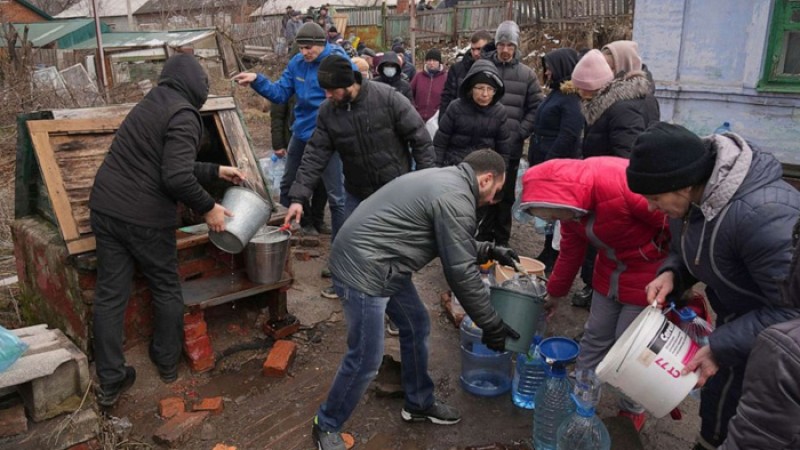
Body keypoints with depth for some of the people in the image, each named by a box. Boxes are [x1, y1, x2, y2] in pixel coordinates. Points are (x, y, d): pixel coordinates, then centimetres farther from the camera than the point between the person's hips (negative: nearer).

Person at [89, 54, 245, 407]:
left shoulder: (152, 104, 16)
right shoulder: (183, 116, -13)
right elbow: (176, 177, -23)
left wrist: (216, 171, 25)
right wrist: (207, 207, -9)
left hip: (106, 208, 8)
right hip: (144, 217, -8)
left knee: (110, 294, 9)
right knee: (166, 290, 14)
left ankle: (110, 381, 17)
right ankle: (167, 363, 30)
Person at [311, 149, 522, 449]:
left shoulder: (445, 180, 14)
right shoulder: (455, 198, -18)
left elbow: (452, 246, 25)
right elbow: (460, 271, -17)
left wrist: (489, 251, 20)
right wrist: (491, 325, -8)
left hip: (380, 263, 11)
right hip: (362, 269, -11)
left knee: (416, 326, 19)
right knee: (366, 358, -1)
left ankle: (419, 403, 36)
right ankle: (326, 426, 21)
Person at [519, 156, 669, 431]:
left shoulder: (623, 182, -35)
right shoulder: (571, 199, -8)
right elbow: (570, 251, 9)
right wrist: (555, 293, 20)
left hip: (650, 272, -6)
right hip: (610, 271, 7)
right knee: (595, 336, 12)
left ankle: (632, 412, 25)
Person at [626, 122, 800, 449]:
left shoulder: (763, 216, -38)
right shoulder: (694, 193, -10)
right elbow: (690, 250, 7)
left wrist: (721, 347, -30)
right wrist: (671, 274, -14)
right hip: (736, 315, 7)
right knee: (716, 407, 24)